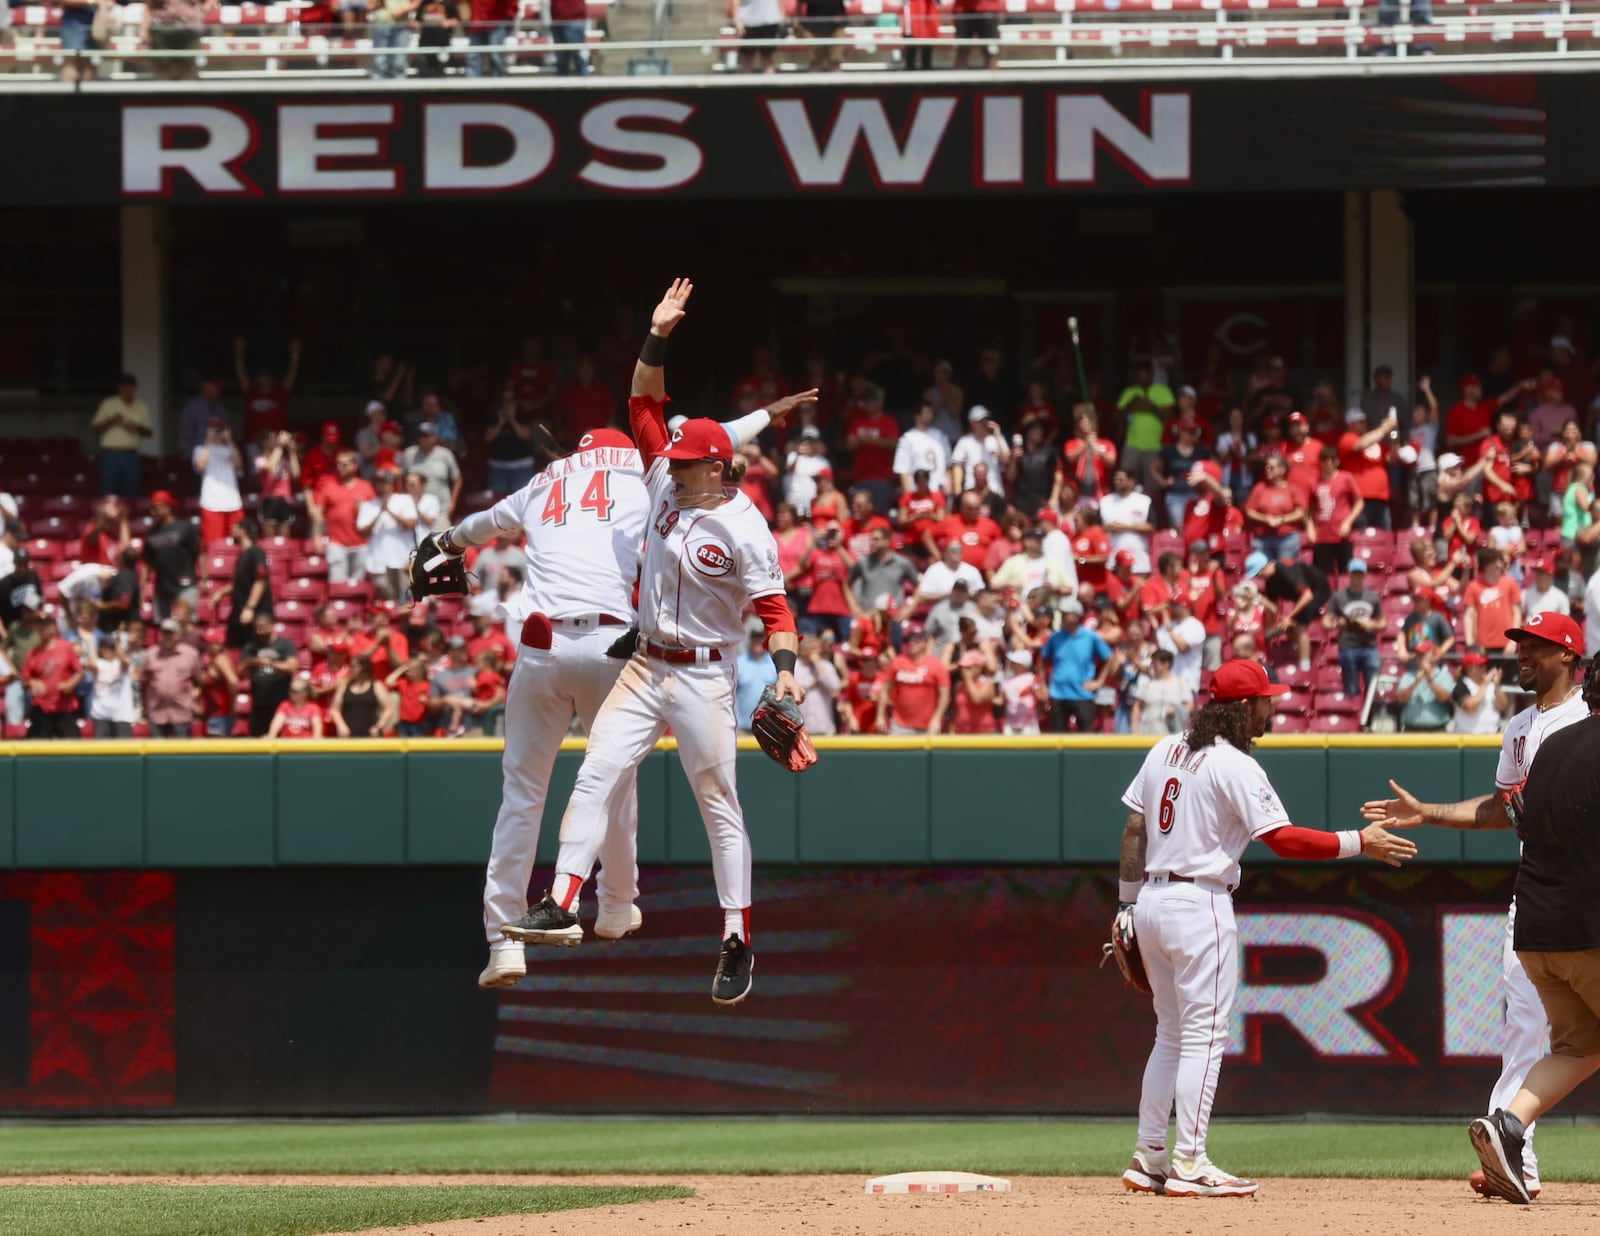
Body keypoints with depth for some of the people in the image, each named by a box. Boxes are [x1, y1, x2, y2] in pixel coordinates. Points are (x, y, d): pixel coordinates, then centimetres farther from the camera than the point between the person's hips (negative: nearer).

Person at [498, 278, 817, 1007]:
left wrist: (785, 669, -30)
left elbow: (772, 606, -16)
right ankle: (562, 906, -12)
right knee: (596, 777, -7)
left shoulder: (743, 529, -14)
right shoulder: (667, 488, 4)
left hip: (703, 679, -6)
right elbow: (645, 407, 4)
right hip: (644, 668, 6)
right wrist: (658, 338, -6)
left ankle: (737, 943, 3)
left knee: (718, 806, -1)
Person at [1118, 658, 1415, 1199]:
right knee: (1204, 1033, -5)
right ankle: (1188, 1165, -8)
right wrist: (1359, 843, -14)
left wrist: (1127, 903, 17)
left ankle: (1149, 1159, 16)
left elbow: (1134, 830, 12)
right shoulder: (1234, 766, -12)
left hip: (1151, 901, 8)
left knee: (1172, 1033, 16)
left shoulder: (1165, 751, 11)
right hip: (1199, 905, -8)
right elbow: (1283, 839, -19)